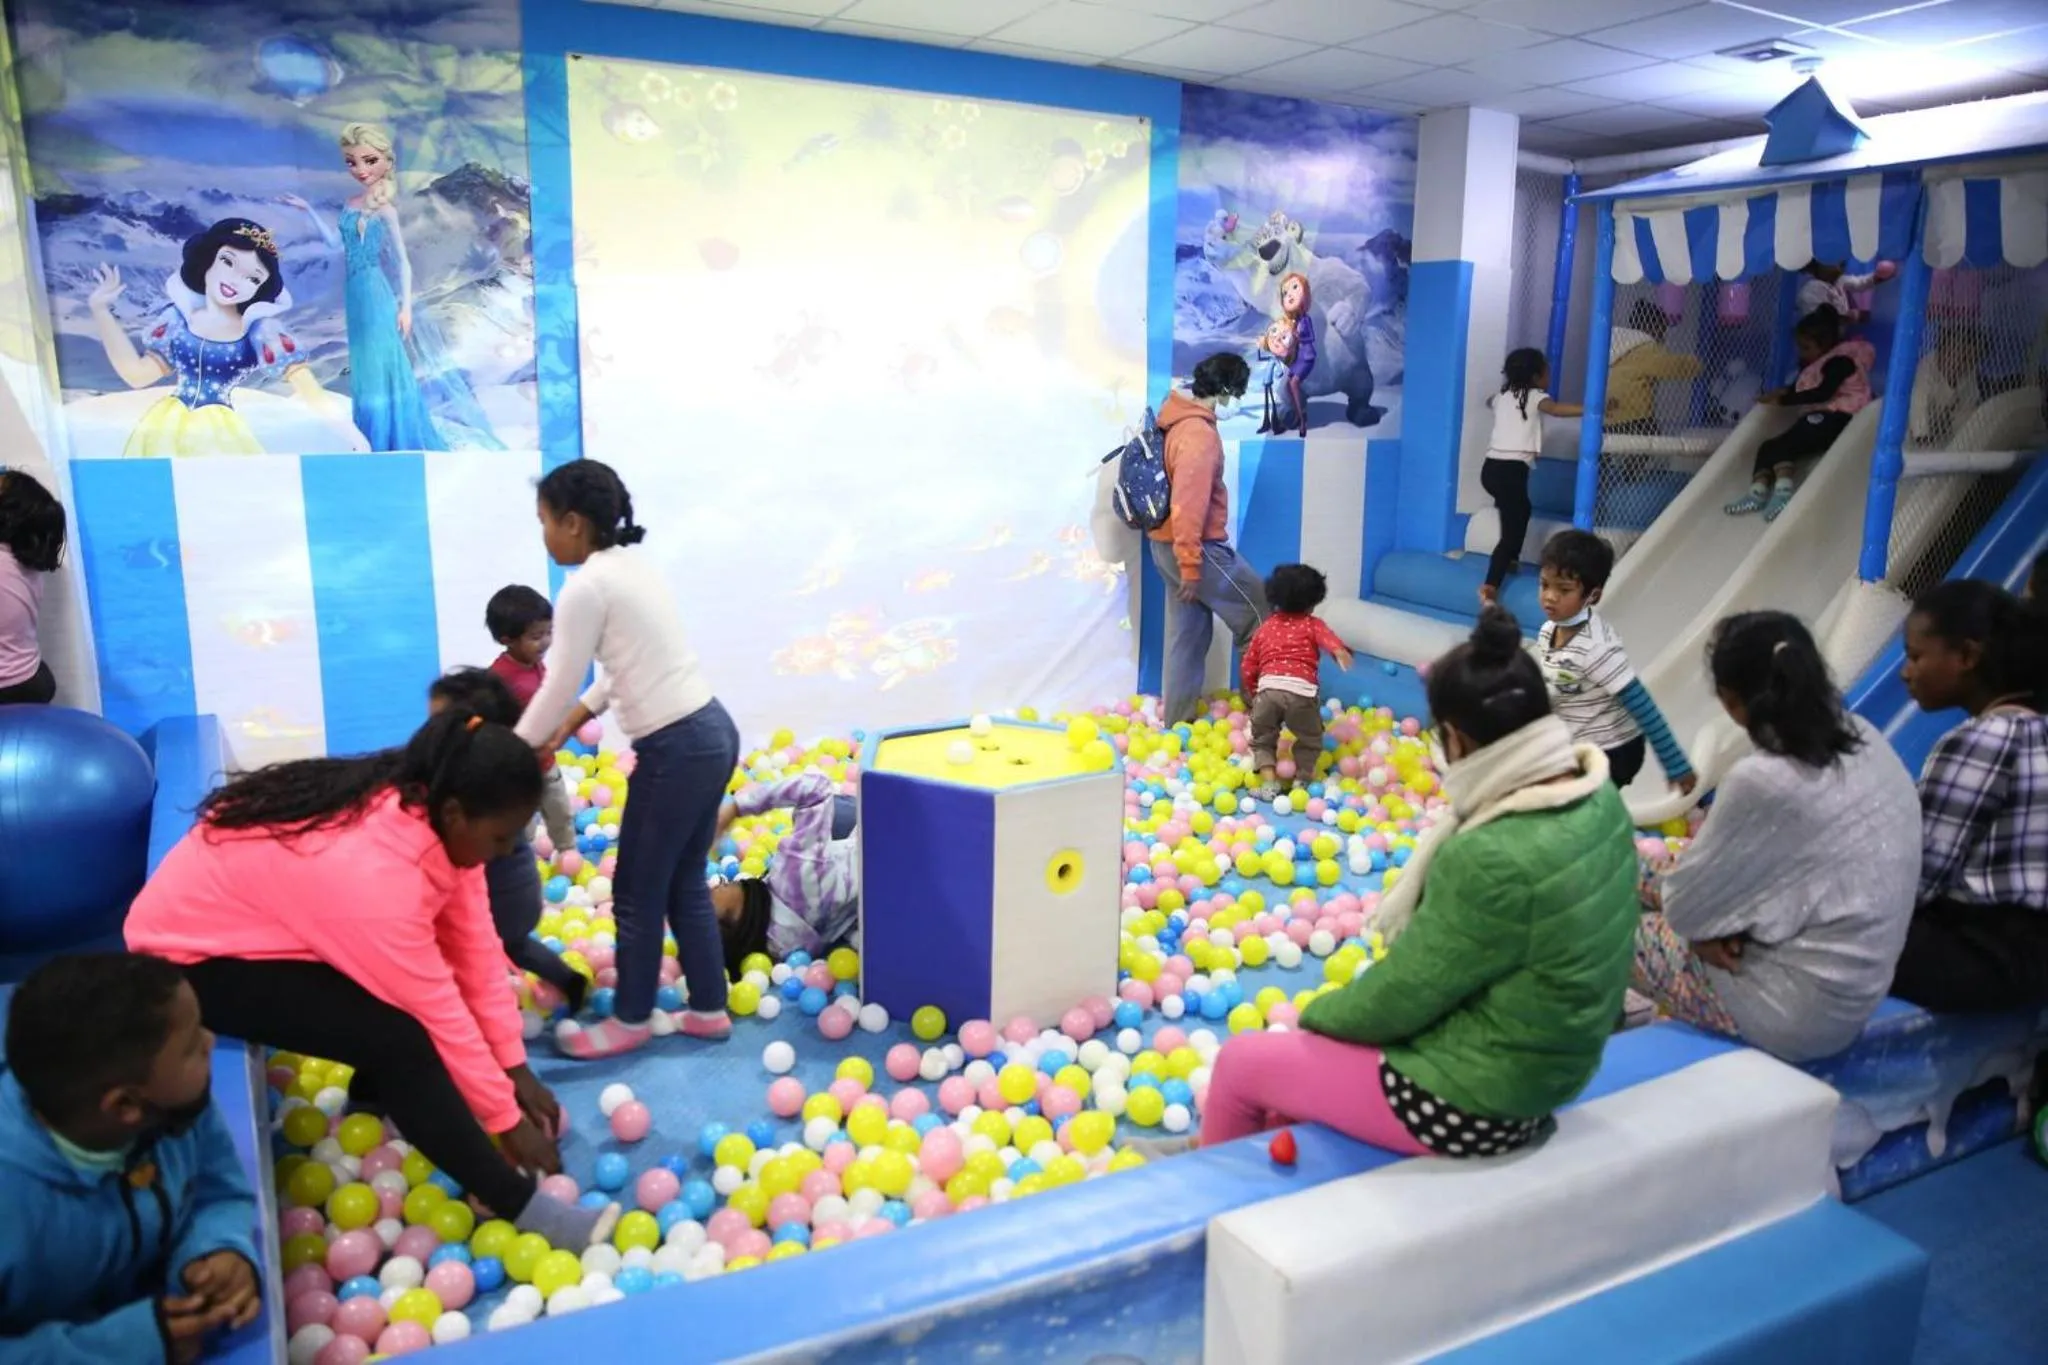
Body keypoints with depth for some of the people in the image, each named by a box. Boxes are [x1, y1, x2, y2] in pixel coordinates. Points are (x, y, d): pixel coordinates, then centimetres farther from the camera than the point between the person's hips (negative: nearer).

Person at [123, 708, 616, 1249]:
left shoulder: (426, 811, -14)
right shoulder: (373, 871, -37)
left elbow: (476, 950, -10)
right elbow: (439, 1013, -28)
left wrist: (517, 1070, -8)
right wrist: (507, 1120, -16)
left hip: (264, 921, 9)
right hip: (192, 954, -8)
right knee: (397, 1037, -23)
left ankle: (376, 1097, 19)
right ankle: (517, 1205, -12)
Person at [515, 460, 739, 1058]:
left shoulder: (587, 587, -13)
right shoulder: (636, 564, 12)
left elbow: (557, 687, -6)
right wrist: (575, 721, 24)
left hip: (677, 750, -9)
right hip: (712, 734, 9)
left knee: (638, 893, 9)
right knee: (685, 882, 19)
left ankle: (630, 1020, 27)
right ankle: (709, 1009, 30)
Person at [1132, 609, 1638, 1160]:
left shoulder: (1494, 860, -34)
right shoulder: (1600, 800, -8)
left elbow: (1401, 997, -19)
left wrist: (1318, 1012, -2)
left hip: (1467, 1101, -8)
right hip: (1533, 1068, 8)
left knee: (1239, 1060, 11)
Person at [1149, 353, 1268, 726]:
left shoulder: (1180, 420, 10)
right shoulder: (1199, 434, -22)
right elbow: (1188, 505, -26)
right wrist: (1191, 565, -23)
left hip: (1171, 545, 10)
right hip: (1196, 548, -10)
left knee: (1189, 632, 15)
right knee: (1260, 615, 5)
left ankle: (1178, 719, 19)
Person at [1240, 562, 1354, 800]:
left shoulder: (1265, 627, 27)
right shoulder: (1312, 624, 18)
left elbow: (1249, 667, 28)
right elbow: (1328, 638, -6)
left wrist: (1252, 694, 40)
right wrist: (1340, 651, -26)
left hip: (1268, 688, 2)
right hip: (1301, 691, -2)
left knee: (1263, 739, 19)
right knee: (1309, 739, 22)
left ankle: (1269, 783, 6)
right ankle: (1303, 780, 21)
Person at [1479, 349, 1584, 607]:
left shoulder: (1503, 396, 19)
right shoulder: (1534, 396, -2)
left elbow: (1490, 401, 44)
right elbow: (1556, 409, -24)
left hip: (1491, 467, 8)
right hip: (1511, 469, -8)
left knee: (1521, 510, 32)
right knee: (1512, 530, -10)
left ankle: (1511, 559, 40)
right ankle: (1490, 587, -24)